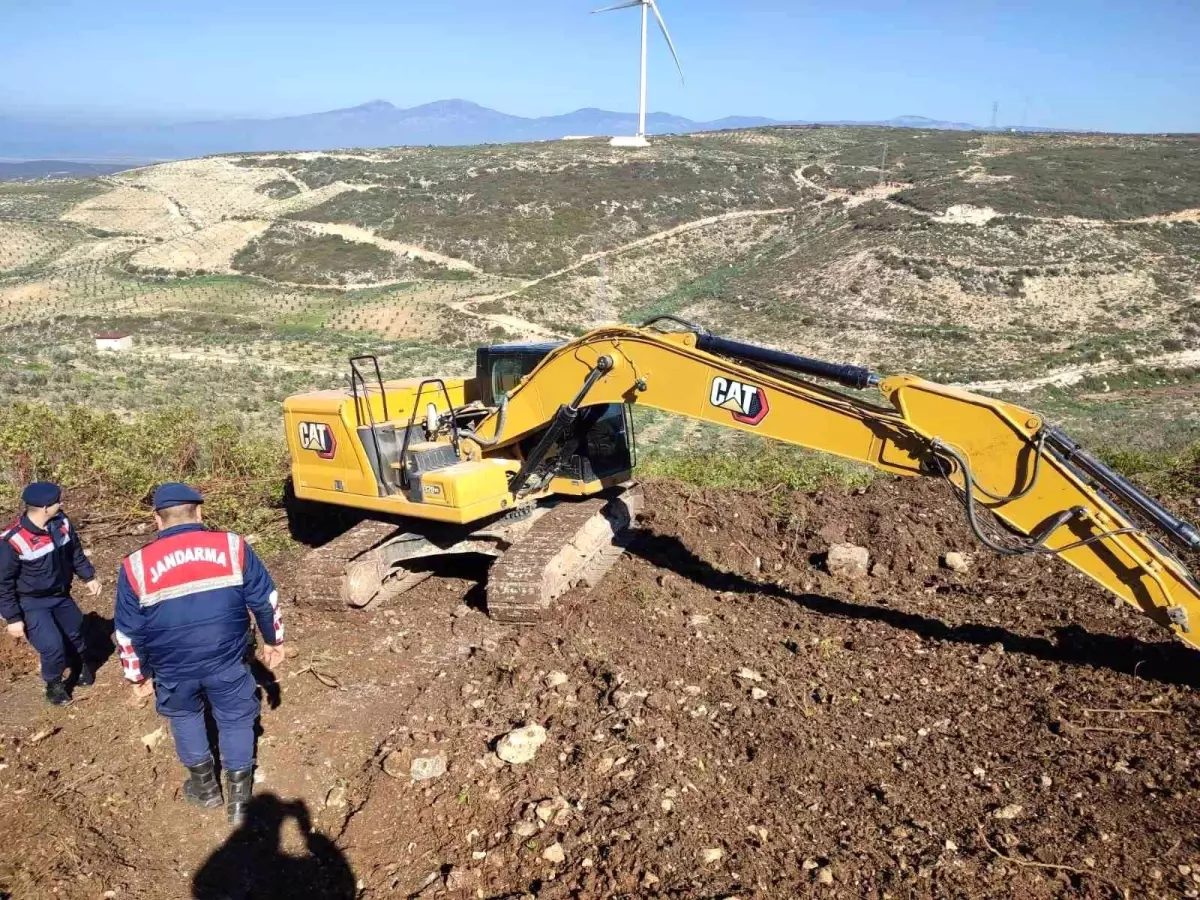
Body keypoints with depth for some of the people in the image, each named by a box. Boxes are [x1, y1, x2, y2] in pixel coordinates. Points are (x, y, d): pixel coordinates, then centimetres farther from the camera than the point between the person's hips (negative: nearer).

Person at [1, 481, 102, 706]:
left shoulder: (62, 523, -14)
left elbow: (75, 552, 7)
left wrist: (89, 577, 3)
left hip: (61, 595, 6)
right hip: (31, 604, -6)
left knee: (76, 632, 22)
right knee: (53, 647, -9)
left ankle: (82, 666, 52)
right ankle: (54, 685, 21)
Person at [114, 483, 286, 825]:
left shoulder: (136, 566, -7)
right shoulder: (233, 546, -8)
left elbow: (129, 632, 1)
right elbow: (264, 599, -1)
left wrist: (139, 675, 15)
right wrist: (273, 640, 14)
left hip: (173, 669, 1)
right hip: (227, 661, -1)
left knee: (185, 717, 28)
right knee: (236, 720, 19)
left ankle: (205, 787, 40)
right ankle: (238, 800, 27)